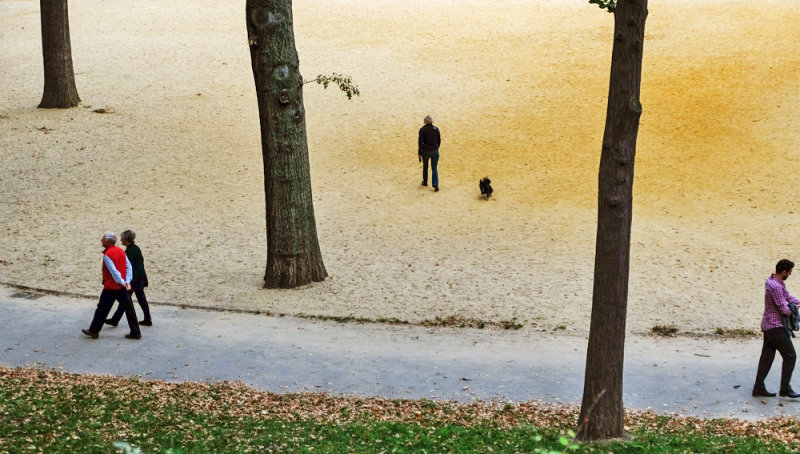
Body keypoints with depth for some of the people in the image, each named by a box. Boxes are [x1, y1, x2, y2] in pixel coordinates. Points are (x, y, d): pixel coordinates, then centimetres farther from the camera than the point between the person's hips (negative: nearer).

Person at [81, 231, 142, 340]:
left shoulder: (107, 255, -15)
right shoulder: (121, 251, 7)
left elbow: (114, 271, -21)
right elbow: (129, 266, 4)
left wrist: (122, 282, -12)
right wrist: (127, 281, -2)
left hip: (110, 287, -6)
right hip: (121, 287, 6)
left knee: (102, 309, 6)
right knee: (129, 309, 6)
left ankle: (94, 331, 16)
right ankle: (135, 332, 6)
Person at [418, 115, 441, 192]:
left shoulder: (422, 130, -8)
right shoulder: (436, 129, -3)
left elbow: (420, 142, -10)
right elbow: (439, 140, 3)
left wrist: (420, 153, -4)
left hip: (425, 151, -1)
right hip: (434, 151, 1)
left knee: (425, 166, 23)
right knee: (434, 168, 5)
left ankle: (425, 181, 36)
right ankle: (436, 185, -8)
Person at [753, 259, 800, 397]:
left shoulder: (771, 281, 8)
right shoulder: (776, 287, -24)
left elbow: (787, 296, 14)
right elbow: (784, 309, -22)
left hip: (768, 325, 10)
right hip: (775, 327, -10)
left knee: (767, 357, 11)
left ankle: (759, 388, 12)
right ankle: (785, 389, 5)